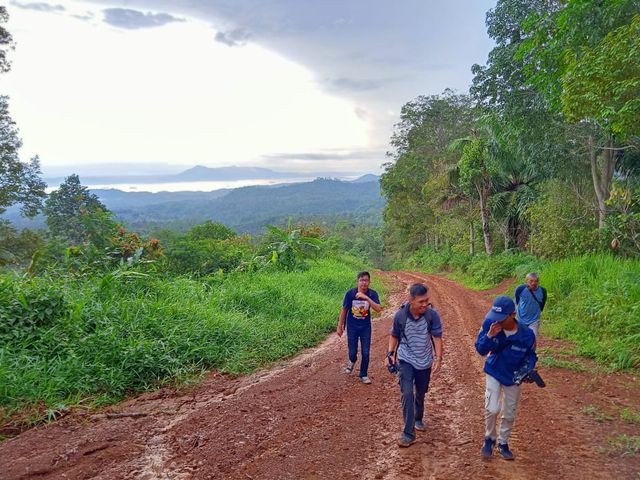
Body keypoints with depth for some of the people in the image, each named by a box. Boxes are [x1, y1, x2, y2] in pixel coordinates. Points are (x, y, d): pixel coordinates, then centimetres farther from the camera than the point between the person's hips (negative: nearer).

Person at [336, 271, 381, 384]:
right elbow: (344, 310, -4)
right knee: (352, 352, 7)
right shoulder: (350, 293, -15)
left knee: (365, 353, 3)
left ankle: (363, 375, 25)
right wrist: (340, 326, -1)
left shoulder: (372, 294, -13)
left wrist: (366, 297, -37)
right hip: (352, 327, 0)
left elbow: (378, 309, -28)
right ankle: (352, 361, 44)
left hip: (365, 327, 1)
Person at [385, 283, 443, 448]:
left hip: (425, 361, 2)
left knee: (420, 393, 20)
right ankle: (408, 433, -5)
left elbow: (437, 337, -16)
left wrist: (438, 358, -28)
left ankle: (418, 419, 48)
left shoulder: (432, 315, -20)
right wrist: (391, 352, -12)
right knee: (407, 393, -15)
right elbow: (394, 335, -1)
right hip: (406, 360, -1)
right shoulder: (400, 315, -19)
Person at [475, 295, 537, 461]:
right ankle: (489, 439, 15)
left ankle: (503, 443, 40)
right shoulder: (490, 323, -26)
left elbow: (531, 355, -5)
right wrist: (489, 335, -38)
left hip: (513, 377, 1)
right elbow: (480, 349, -20)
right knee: (492, 409, -14)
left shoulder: (527, 335, -26)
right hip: (494, 373, -1)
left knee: (509, 415, 14)